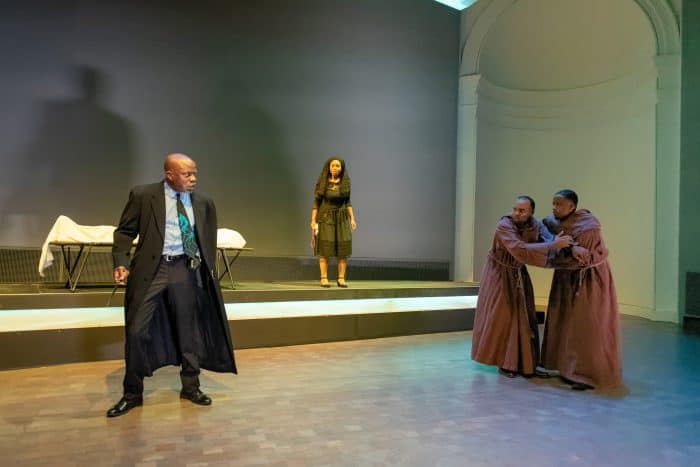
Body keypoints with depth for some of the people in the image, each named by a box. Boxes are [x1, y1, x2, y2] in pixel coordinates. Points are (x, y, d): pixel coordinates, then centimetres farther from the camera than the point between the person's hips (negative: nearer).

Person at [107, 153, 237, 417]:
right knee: (137, 331, 1)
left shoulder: (203, 203, 7)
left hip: (186, 270, 2)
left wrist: (207, 269, 5)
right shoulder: (143, 195, -1)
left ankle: (190, 387, 26)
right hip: (151, 269, -2)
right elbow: (125, 231, 0)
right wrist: (121, 263, -14)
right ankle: (132, 393, 19)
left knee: (189, 330, 9)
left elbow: (208, 240, 15)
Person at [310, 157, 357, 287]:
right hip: (325, 218, -3)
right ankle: (324, 279, 1)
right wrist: (313, 220, -10)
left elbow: (347, 202, 8)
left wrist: (352, 219, 0)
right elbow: (316, 202, -3)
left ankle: (341, 279, 3)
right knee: (325, 249, -6)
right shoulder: (322, 183, -5)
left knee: (343, 249, -4)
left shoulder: (345, 183, 3)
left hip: (341, 218, 3)